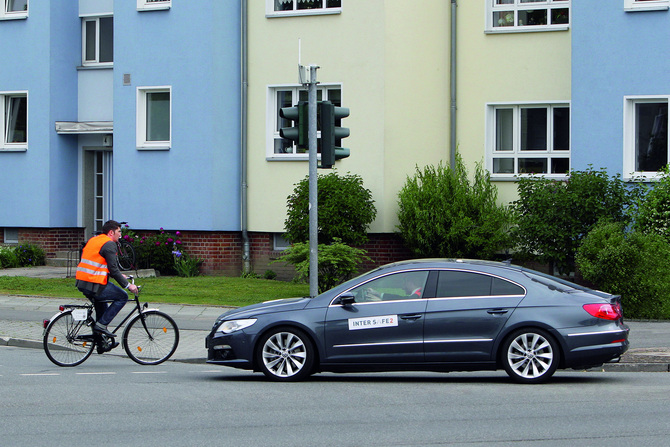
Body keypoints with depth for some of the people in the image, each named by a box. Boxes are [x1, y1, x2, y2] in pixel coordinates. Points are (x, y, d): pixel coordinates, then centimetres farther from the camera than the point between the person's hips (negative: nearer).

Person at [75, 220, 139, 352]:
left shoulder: (93, 240, 19)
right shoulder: (109, 244, -10)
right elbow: (113, 269, -15)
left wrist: (119, 275, 30)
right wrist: (127, 285, -8)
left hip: (82, 283, 9)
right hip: (95, 285, -9)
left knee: (102, 304, 27)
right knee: (122, 297, 4)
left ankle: (102, 344, 30)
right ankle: (101, 324, -2)